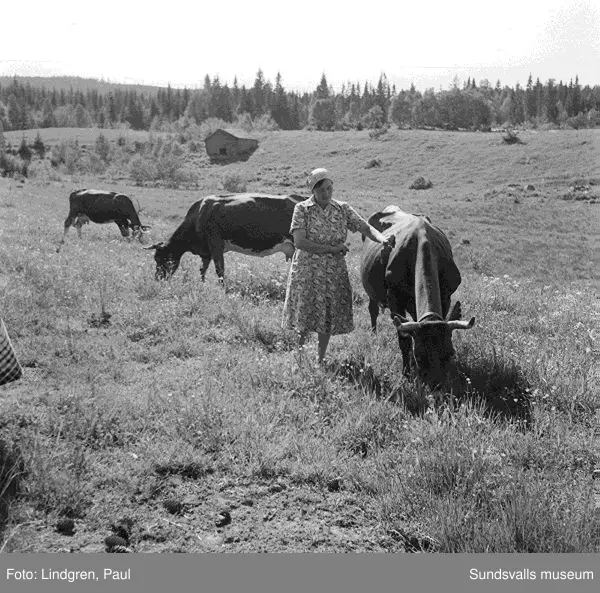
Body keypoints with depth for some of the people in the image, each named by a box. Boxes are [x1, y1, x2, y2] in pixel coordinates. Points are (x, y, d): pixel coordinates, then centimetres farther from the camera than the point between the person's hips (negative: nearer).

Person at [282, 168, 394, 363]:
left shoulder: (343, 209, 3)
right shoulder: (302, 209, -6)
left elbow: (366, 228, -5)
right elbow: (299, 242, -15)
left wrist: (382, 239, -27)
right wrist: (332, 248, -16)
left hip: (334, 272, 3)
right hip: (306, 271, -3)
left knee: (328, 318, 9)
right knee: (303, 317, 4)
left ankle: (320, 360, 25)